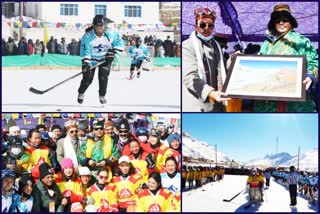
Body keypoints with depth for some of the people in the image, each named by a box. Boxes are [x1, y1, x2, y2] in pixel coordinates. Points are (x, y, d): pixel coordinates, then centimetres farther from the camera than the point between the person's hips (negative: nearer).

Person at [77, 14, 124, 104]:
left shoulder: (110, 35, -20)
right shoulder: (87, 36, -24)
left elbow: (119, 42, -5)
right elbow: (85, 51, -24)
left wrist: (113, 52, -14)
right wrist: (85, 62, -34)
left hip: (105, 58, 1)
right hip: (92, 59, -1)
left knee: (103, 76, -12)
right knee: (88, 78, -4)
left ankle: (102, 96, 6)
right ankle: (81, 93, 22)